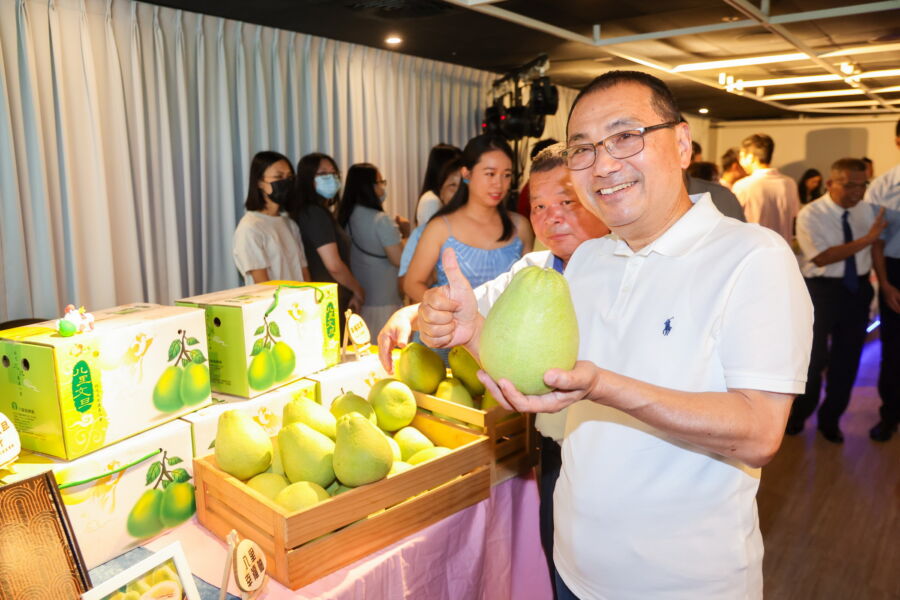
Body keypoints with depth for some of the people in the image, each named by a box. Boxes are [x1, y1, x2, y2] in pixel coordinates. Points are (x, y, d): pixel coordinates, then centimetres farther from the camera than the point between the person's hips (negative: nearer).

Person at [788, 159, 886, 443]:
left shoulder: (866, 210, 4)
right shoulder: (810, 214, -13)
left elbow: (877, 247, 6)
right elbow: (822, 257, -22)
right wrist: (866, 239, -26)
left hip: (858, 290, 5)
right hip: (822, 290, -5)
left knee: (847, 358, 13)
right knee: (813, 356, 3)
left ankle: (830, 419, 31)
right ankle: (798, 415, 26)